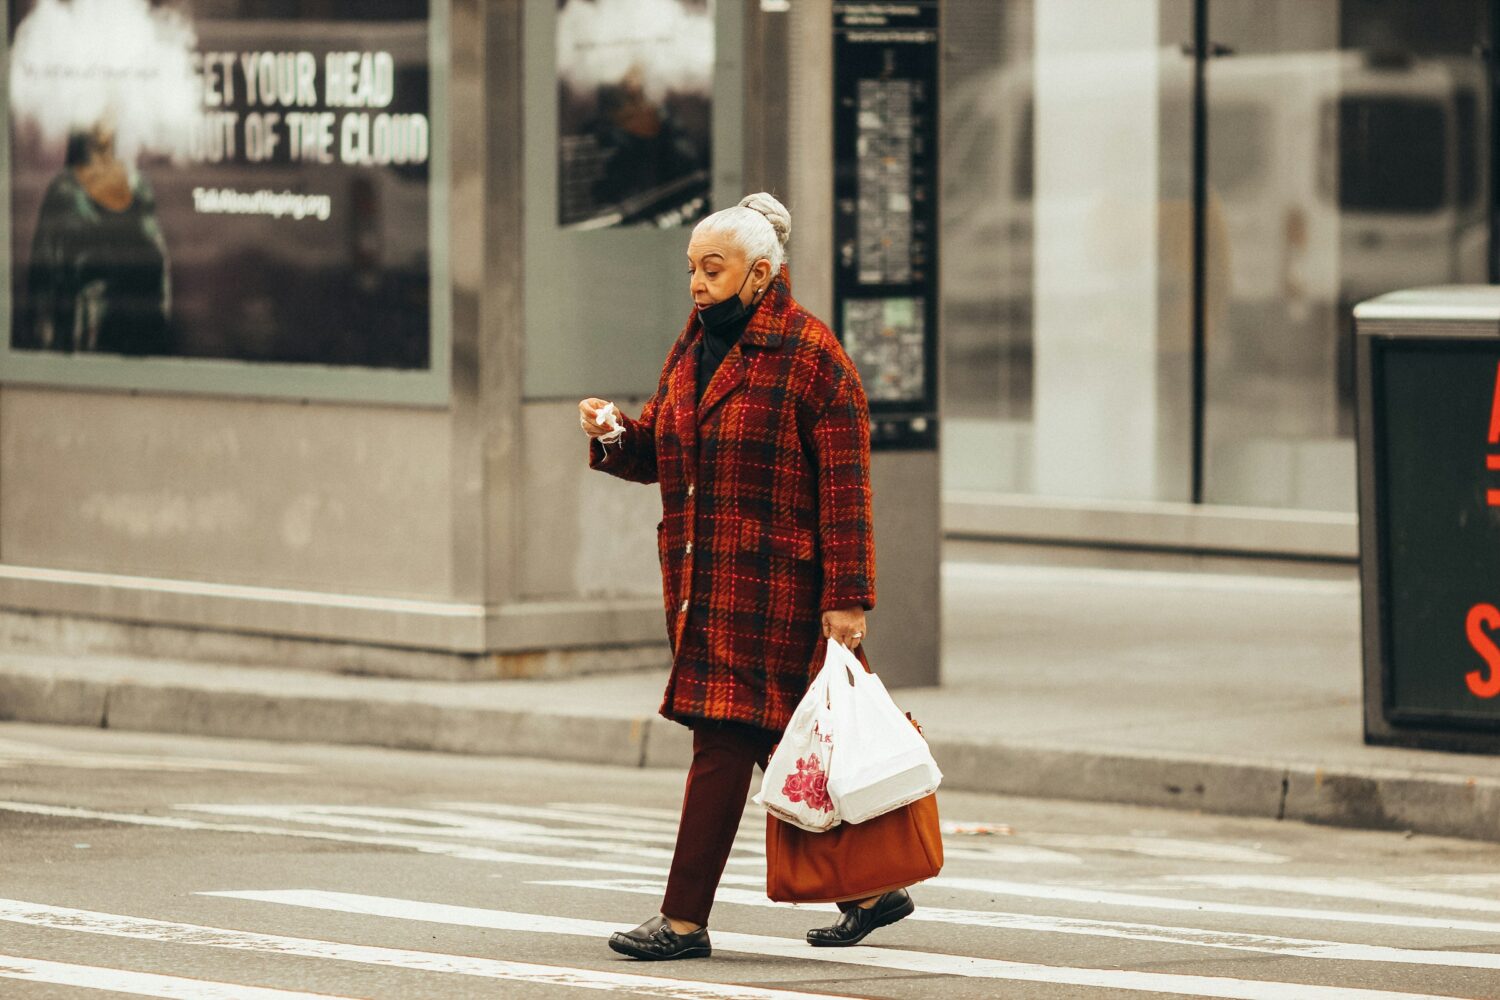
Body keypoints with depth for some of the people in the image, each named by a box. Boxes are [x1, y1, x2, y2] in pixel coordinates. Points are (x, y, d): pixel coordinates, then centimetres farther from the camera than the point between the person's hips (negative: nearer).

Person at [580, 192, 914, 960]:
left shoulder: (811, 358, -10)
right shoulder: (692, 349, 14)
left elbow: (846, 487, -13)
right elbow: (657, 450, 21)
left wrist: (846, 597, -18)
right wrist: (613, 435, -3)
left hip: (768, 585, -8)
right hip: (702, 580, 8)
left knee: (723, 743, -9)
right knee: (777, 748, 11)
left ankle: (684, 921, -6)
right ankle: (870, 888, 22)